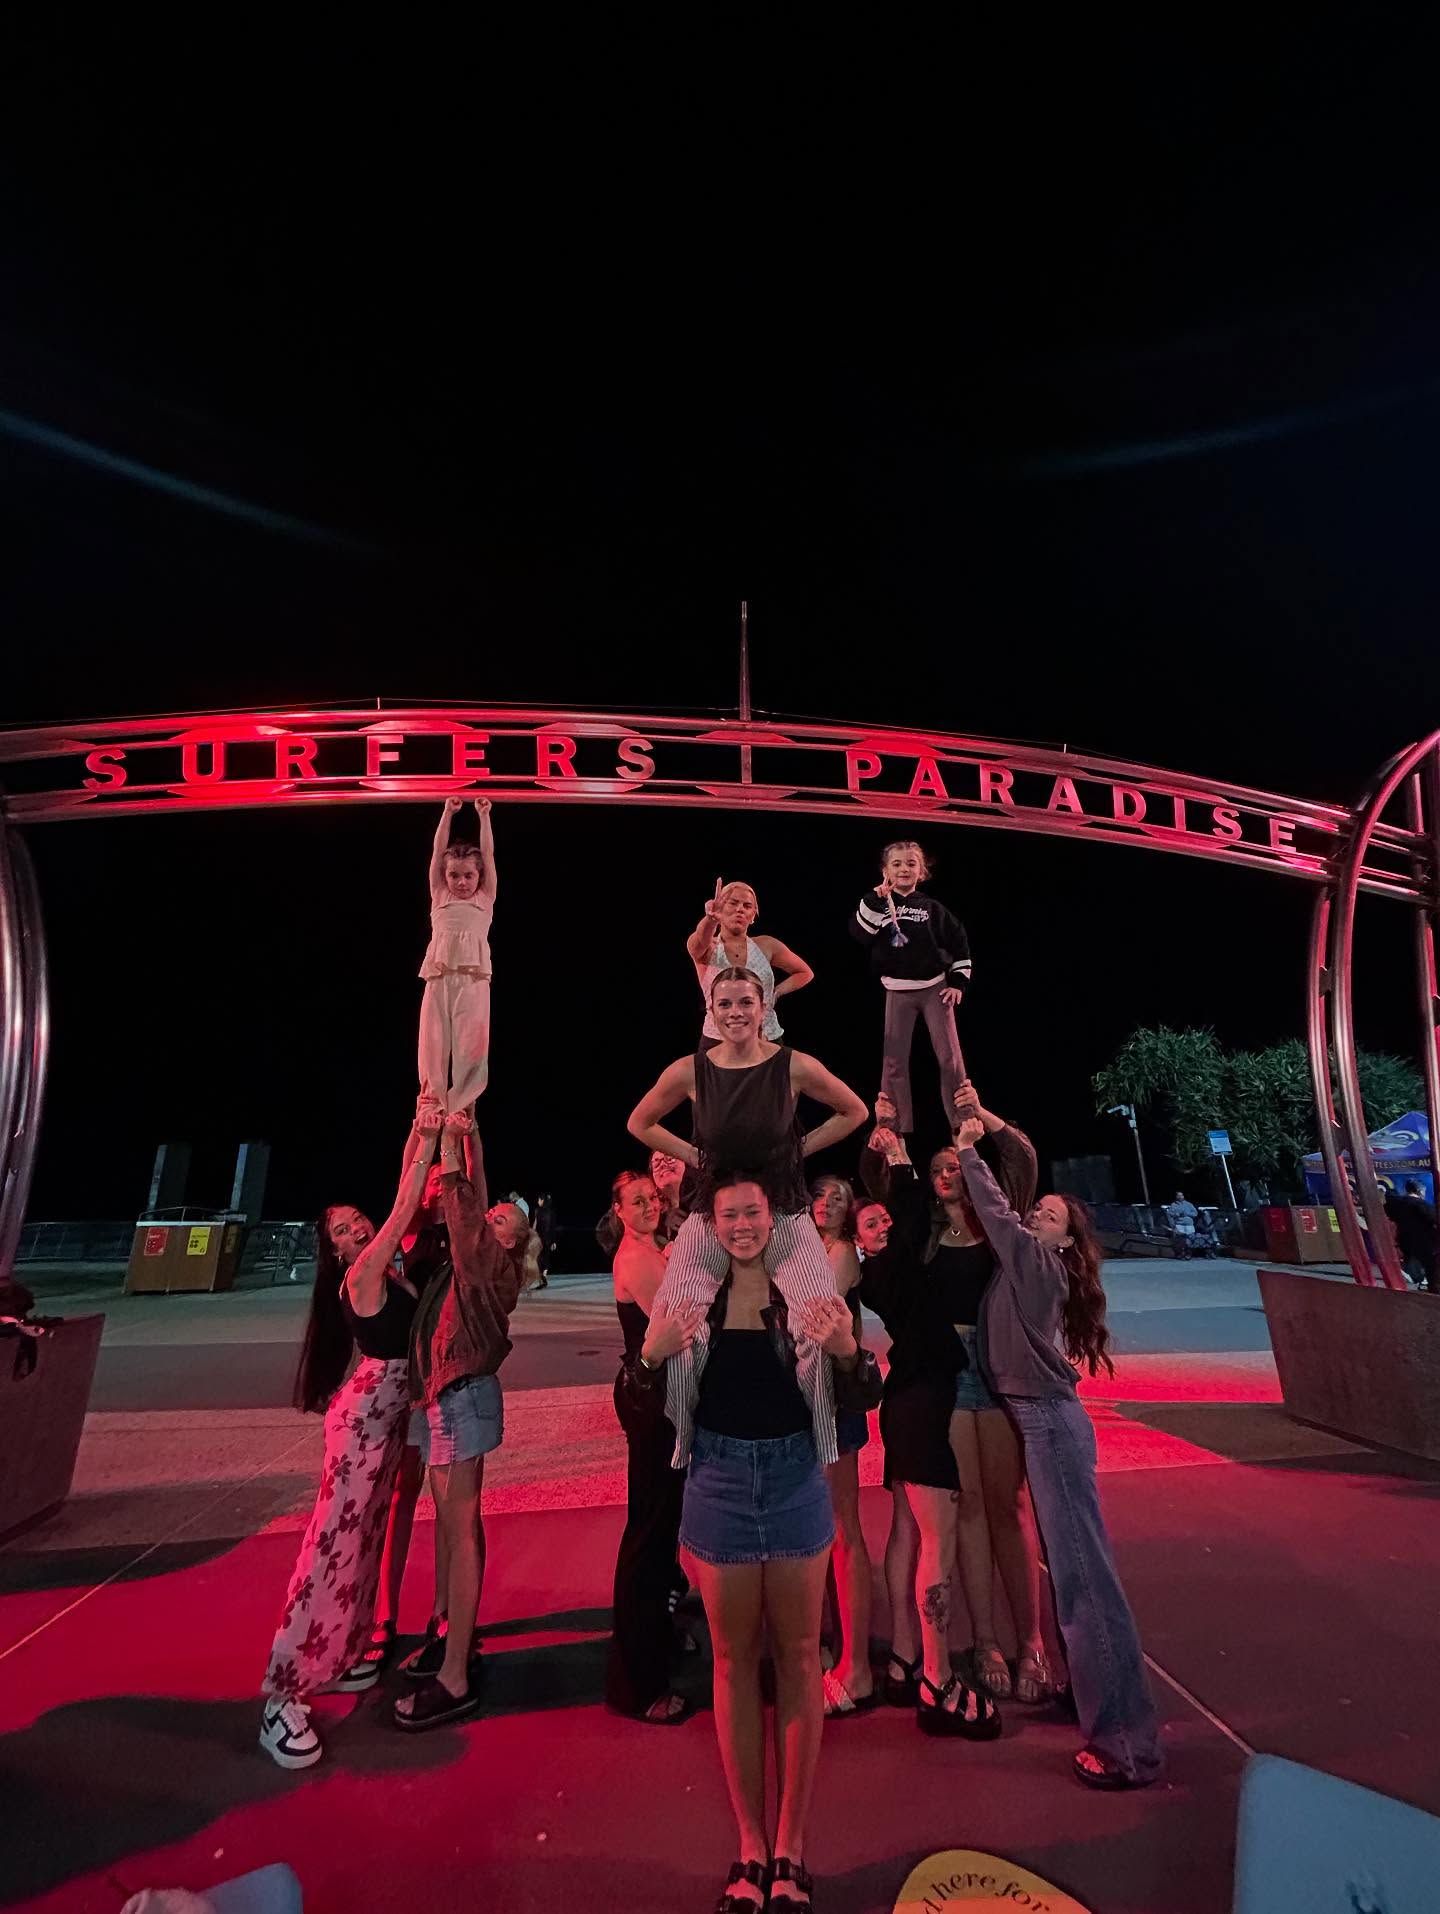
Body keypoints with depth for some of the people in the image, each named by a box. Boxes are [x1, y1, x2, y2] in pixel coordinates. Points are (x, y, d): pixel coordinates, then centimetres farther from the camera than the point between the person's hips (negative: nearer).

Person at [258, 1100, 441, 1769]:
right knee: (336, 1539, -7)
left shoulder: (385, 1271, 7)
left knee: (366, 1532, 16)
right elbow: (404, 1209, -25)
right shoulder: (360, 1276, -16)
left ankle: (334, 1657, 28)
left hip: (388, 1410, 9)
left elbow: (405, 1203, 8)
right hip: (365, 1410, -9)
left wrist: (425, 1133, 1)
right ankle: (281, 1697, 0)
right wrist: (427, 1138, -27)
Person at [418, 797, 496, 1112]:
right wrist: (447, 814, 13)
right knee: (434, 1044, -4)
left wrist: (484, 816, 14)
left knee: (470, 1047, -7)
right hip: (439, 978, 1)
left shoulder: (485, 899, 15)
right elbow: (438, 851, 15)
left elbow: (488, 854, 13)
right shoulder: (439, 897, 18)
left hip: (473, 980, -1)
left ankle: (463, 1109, -2)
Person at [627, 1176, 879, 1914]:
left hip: (793, 1480, 0)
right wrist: (651, 1354, -24)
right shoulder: (687, 1291, -5)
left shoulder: (811, 1288, -8)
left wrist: (847, 1350, -30)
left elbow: (861, 1398, -9)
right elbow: (644, 1395, -1)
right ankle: (750, 1847, 31)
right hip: (718, 1484, 1)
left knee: (798, 1656, 12)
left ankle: (790, 1847, 31)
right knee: (734, 1659, 14)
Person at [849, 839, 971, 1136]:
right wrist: (875, 899, -23)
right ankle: (897, 1128, 13)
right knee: (894, 1060, 3)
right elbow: (859, 932, -16)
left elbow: (960, 944, 7)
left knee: (950, 1057, -1)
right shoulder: (879, 905, 2)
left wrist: (959, 982, 2)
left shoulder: (933, 908, 2)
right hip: (898, 991, 1)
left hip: (935, 988, 0)